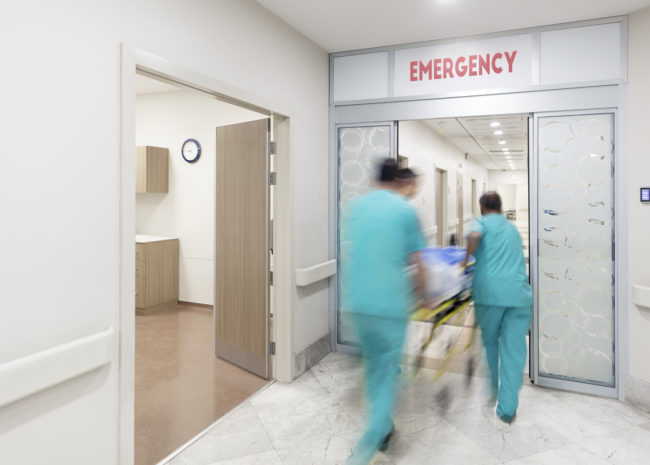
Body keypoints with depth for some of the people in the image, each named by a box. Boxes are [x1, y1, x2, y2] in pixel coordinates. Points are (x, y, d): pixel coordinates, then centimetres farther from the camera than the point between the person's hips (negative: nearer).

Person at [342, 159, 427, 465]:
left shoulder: (354, 206, 8)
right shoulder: (405, 210, -3)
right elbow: (416, 262, 0)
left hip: (356, 302, 5)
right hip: (390, 303, -5)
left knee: (372, 367, 22)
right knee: (388, 374, 7)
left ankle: (382, 430, 37)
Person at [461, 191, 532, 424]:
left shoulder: (482, 222, 8)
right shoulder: (512, 227, 25)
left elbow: (474, 235, -16)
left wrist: (467, 257, -2)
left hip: (490, 292, -3)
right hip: (519, 293, 3)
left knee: (489, 342, 17)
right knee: (514, 350, 4)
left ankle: (491, 392, 32)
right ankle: (507, 408, 5)